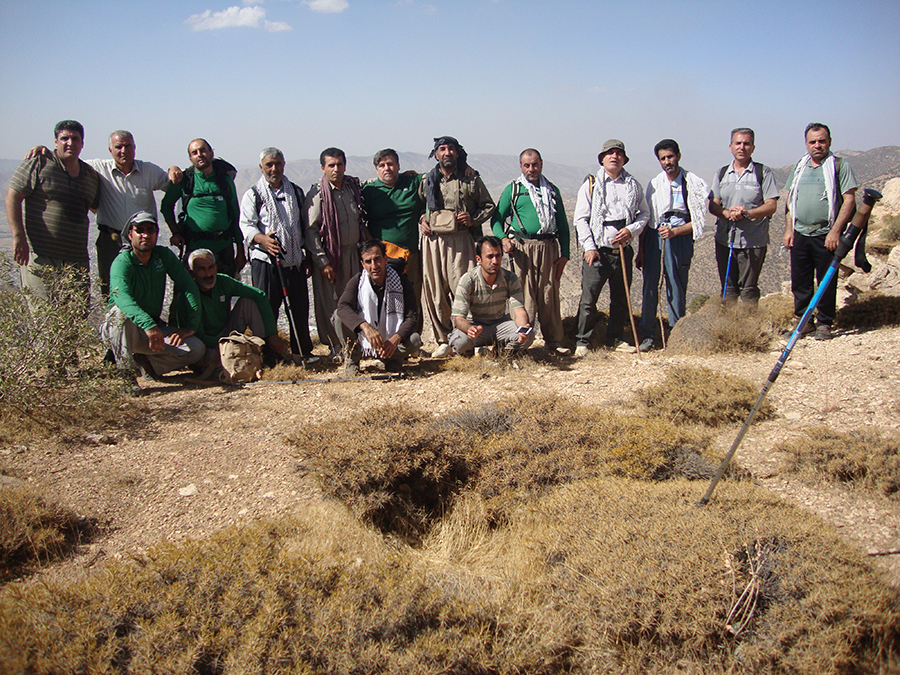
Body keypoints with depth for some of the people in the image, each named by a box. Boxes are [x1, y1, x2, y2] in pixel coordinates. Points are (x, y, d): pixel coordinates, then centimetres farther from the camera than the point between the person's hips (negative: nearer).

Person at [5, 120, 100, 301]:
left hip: (77, 258, 5)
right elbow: (12, 197, -5)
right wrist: (18, 236, -14)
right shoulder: (39, 164, 0)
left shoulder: (91, 175, 16)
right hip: (39, 254, -5)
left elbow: (98, 206, 30)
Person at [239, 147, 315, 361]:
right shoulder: (253, 195, 5)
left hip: (295, 261, 3)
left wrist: (308, 258, 15)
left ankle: (303, 351, 17)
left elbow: (306, 227, 20)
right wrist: (262, 239, -29)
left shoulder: (296, 193, 17)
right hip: (266, 262, -3)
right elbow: (246, 225, -8)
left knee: (300, 307, 4)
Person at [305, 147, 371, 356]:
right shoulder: (317, 194, -8)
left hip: (354, 252, 4)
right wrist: (322, 261, -14)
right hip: (329, 255, -4)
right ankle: (336, 346, 12)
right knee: (330, 302, 0)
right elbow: (311, 231, -10)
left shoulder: (354, 187, 7)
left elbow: (362, 221, 18)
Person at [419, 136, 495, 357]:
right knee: (434, 292, 1)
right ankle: (444, 340, 11)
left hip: (461, 241, -2)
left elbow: (489, 206, 14)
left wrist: (473, 218, -3)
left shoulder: (471, 180, 8)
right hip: (433, 241, 2)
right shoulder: (427, 181, 14)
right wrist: (421, 220, 5)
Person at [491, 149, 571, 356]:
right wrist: (502, 238, -13)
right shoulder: (512, 190, 9)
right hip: (522, 247, -3)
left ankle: (553, 341, 9)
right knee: (524, 295, -6)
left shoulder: (552, 190, 18)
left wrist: (564, 253, 9)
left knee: (550, 295, 2)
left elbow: (563, 224, 18)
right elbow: (496, 219, 7)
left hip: (548, 247, 3)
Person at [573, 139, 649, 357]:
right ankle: (582, 342, 4)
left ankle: (614, 339, 24)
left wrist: (632, 230, -8)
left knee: (620, 300, 11)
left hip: (623, 251, 3)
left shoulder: (633, 185, 9)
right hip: (598, 251, -3)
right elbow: (580, 218, -1)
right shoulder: (591, 184, 2)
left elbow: (644, 214, 13)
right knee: (588, 300, -6)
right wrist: (589, 247, -10)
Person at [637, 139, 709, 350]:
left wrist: (674, 231, -14)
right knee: (650, 285, 0)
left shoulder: (694, 184, 0)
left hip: (680, 239, -2)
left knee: (677, 288, 0)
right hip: (654, 238, 3)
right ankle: (647, 334, 8)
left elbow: (697, 221, 0)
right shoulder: (654, 184, 9)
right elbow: (646, 219, 12)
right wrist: (641, 251, 9)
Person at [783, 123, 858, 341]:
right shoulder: (800, 167, 13)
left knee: (826, 282, 2)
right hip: (799, 233, 5)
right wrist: (788, 228, 7)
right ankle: (804, 321, 19)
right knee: (799, 282, 7)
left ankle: (824, 324, 13)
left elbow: (849, 200, -8)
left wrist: (835, 231, -15)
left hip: (826, 235, -4)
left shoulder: (840, 165, -2)